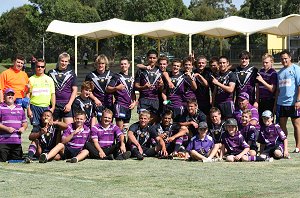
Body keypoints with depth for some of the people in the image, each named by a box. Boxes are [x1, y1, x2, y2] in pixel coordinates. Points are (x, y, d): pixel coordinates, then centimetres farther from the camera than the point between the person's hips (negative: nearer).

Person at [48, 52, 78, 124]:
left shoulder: (71, 73, 7)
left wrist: (69, 104, -7)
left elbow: (74, 90, 4)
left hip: (67, 104, -2)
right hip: (54, 104, 2)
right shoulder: (51, 72, 10)